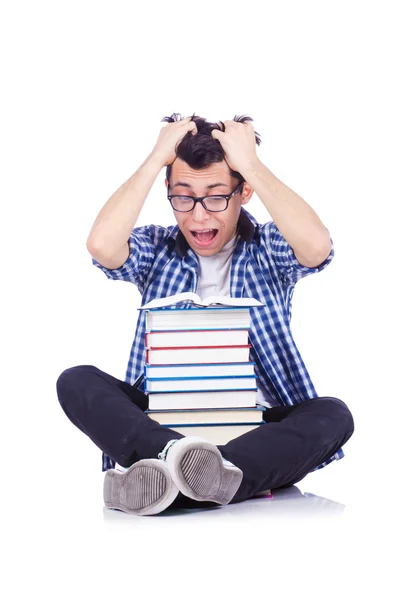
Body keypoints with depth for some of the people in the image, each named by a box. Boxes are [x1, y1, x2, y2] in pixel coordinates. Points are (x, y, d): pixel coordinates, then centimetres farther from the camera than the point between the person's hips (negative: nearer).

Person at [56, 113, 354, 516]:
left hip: (255, 421, -1)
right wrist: (156, 158, -8)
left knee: (332, 415, -31)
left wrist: (251, 163, -13)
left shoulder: (269, 249, 6)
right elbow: (101, 246, -15)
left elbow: (317, 247, -19)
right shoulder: (156, 249, 8)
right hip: (162, 418, 1)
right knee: (77, 383, -22)